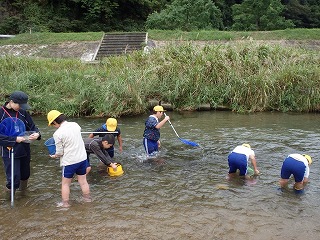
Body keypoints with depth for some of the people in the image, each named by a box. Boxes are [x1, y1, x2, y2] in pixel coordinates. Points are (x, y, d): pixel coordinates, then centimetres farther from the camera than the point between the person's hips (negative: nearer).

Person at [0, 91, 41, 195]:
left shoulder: (22, 112, 1)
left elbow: (32, 126, 7)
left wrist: (37, 134, -15)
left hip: (24, 150, 4)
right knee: (14, 180, -6)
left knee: (25, 175, 16)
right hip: (9, 152, -4)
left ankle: (23, 190, 43)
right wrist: (14, 139, -22)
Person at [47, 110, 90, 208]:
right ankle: (87, 199, 30)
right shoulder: (75, 125, -2)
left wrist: (54, 156, 9)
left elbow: (59, 152, -10)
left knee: (65, 183, 13)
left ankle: (65, 203, 21)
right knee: (83, 181, 19)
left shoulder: (57, 134, -17)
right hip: (82, 158, 6)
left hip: (69, 161, -5)